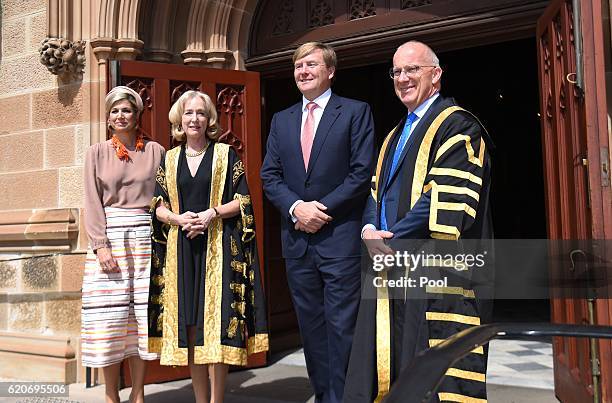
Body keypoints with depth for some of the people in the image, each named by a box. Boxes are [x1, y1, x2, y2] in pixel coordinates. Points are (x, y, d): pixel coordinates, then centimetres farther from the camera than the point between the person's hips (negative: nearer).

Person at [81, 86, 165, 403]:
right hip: (110, 237, 0)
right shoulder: (96, 153, 9)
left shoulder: (155, 151, 9)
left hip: (146, 237, 0)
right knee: (110, 315, 0)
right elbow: (93, 203, 2)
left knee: (143, 314, 2)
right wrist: (101, 245, -9)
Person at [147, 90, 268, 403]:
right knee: (189, 324, 5)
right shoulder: (169, 159, 13)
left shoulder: (226, 154, 4)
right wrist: (178, 218, -10)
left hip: (217, 247, -3)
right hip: (180, 249, 3)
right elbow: (158, 207, 11)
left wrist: (212, 213, -15)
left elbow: (242, 202, 1)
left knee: (216, 322, -5)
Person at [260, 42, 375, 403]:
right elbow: (270, 175, 9)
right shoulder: (282, 120, 15)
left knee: (341, 325, -1)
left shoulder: (356, 112, 1)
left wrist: (322, 209, -13)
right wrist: (296, 207, -8)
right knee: (311, 325, 12)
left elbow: (362, 172, -7)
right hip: (297, 237, 5)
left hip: (340, 236, -5)